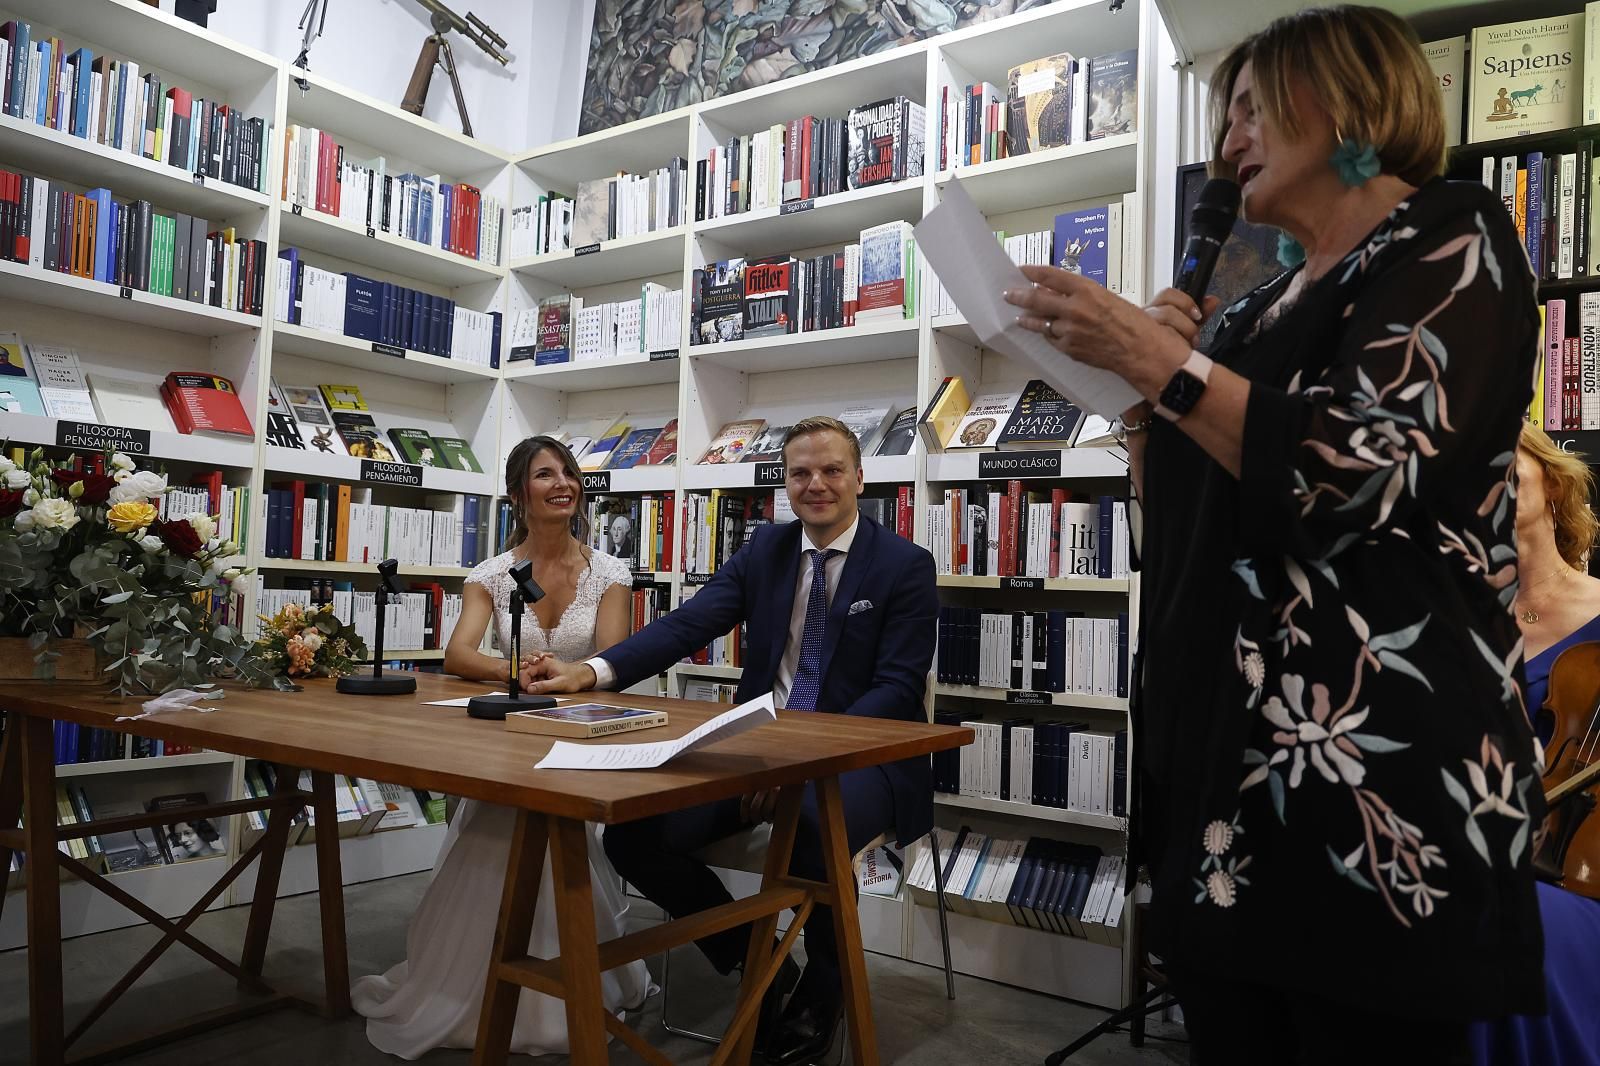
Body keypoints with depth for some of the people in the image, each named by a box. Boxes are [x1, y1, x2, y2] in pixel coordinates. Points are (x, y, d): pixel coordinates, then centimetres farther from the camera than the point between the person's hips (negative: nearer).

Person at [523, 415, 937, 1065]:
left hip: (859, 753, -4)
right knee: (634, 834, -15)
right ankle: (752, 961, 10)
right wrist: (590, 671, -20)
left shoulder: (905, 566, -3)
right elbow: (687, 625, -3)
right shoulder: (763, 550, 8)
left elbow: (898, 688, -10)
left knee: (814, 831, -37)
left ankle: (823, 986, 0)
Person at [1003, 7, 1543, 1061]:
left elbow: (1374, 470, -19)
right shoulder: (1268, 306, 20)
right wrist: (1141, 381, 7)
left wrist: (1159, 359, -16)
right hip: (1227, 752, 8)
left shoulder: (1449, 234, -1)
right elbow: (1179, 522, 20)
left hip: (1372, 768, -7)